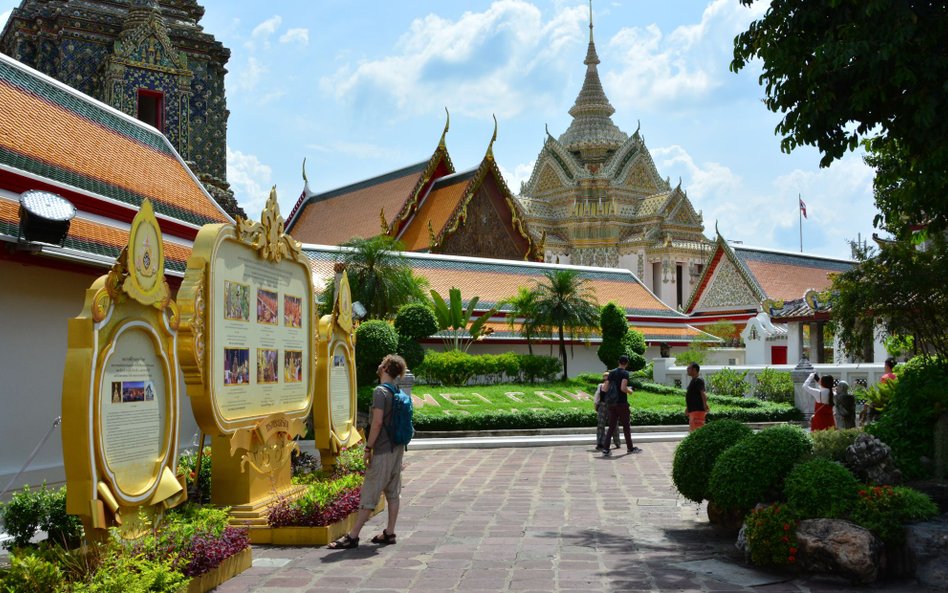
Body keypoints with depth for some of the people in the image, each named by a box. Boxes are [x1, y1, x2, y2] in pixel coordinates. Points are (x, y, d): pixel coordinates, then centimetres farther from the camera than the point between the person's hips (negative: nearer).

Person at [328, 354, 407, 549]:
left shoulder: (380, 391, -15)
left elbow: (377, 422, -21)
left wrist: (368, 448, -15)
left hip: (383, 451, -8)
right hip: (398, 448, 8)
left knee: (369, 494, -5)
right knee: (392, 492, 12)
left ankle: (352, 536, -1)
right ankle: (389, 533, 17)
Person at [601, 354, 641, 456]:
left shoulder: (611, 373, 9)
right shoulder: (625, 373, -10)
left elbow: (605, 389, 6)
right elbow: (623, 388, -22)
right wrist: (629, 391, -3)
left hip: (612, 404, 5)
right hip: (622, 403, -5)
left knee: (611, 427, 6)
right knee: (626, 426, 8)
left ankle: (606, 449, -3)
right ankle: (630, 448, 20)